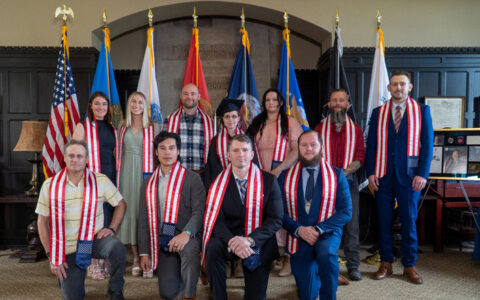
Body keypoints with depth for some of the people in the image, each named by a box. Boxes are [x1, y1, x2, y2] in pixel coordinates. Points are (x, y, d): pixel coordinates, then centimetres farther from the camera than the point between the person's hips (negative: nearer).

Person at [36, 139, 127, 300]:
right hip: (67, 248, 1)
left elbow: (121, 204, 5)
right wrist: (52, 256, -3)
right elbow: (42, 222, 1)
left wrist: (111, 228, -10)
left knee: (117, 248, -34)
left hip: (94, 239, -1)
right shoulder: (50, 185, -4)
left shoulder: (100, 180, -5)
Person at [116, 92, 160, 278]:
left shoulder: (153, 127, 2)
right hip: (126, 173, 4)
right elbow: (119, 152, 17)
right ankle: (136, 259, 14)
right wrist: (118, 172, 10)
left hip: (145, 173, -3)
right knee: (129, 212, 4)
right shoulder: (122, 127, 13)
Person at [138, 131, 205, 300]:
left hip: (186, 235, -4)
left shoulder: (192, 178, -2)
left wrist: (186, 233, -31)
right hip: (162, 240, 4)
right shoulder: (149, 183, 11)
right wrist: (144, 252, 6)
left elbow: (199, 211, -12)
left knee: (190, 249, -38)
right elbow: (144, 219, 12)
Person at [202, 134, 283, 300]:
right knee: (213, 248, -30)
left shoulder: (269, 181, -2)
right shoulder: (220, 182, 0)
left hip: (258, 241, 0)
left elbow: (276, 219, -6)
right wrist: (232, 241, -27)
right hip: (228, 238, 1)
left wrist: (249, 240, -21)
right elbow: (217, 219, -7)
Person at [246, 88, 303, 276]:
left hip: (284, 176, -3)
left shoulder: (290, 122, 2)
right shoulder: (257, 125, 15)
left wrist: (279, 169, -16)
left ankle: (288, 259, 4)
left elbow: (297, 150, -6)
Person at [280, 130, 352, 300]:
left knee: (326, 254, -36)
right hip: (298, 237, 2)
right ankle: (314, 274, 39)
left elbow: (346, 211, -6)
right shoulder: (286, 177, 4)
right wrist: (299, 229, -17)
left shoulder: (336, 175, 1)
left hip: (327, 235, -1)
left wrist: (318, 229, -18)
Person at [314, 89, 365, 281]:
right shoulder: (320, 128, 10)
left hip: (348, 180, 0)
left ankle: (353, 266, 11)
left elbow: (360, 157, 1)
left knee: (351, 224, 0)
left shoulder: (355, 130, 11)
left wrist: (344, 172, -16)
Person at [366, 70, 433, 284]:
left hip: (409, 177, -1)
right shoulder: (378, 113, 8)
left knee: (409, 222, 6)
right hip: (382, 177, 1)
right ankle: (386, 264, 20)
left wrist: (422, 174, -7)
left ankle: (409, 266, 20)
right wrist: (370, 173, -2)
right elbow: (371, 145, 7)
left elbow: (427, 144, 1)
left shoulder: (422, 111, 4)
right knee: (384, 221, 6)